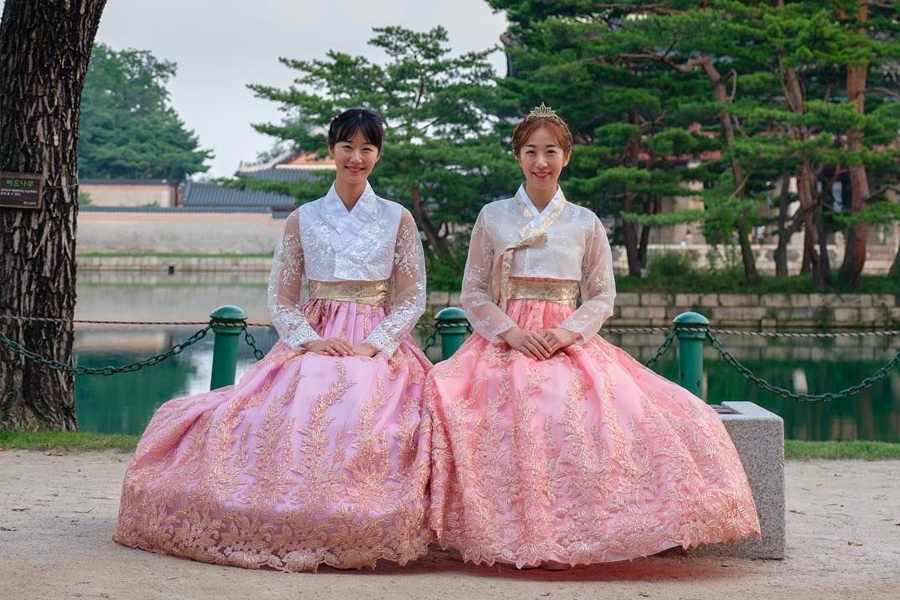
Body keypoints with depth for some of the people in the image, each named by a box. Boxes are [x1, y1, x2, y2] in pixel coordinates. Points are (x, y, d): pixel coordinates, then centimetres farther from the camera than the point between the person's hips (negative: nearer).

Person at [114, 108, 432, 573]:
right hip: (313, 342, 2)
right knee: (291, 412, -26)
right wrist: (311, 340, -9)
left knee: (366, 419, -31)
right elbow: (280, 299, 9)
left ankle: (355, 537, -21)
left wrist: (374, 344, -10)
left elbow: (412, 299, 5)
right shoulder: (303, 220, 11)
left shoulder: (398, 219, 8)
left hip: (379, 347, -1)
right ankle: (286, 530, -11)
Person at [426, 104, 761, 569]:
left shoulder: (585, 224, 13)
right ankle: (515, 535, -24)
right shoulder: (493, 217, 12)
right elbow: (473, 292, 9)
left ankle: (559, 539, -23)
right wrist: (509, 331, -9)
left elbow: (602, 297, 11)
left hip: (569, 344, 1)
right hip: (506, 342, 0)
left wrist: (569, 331, -9)